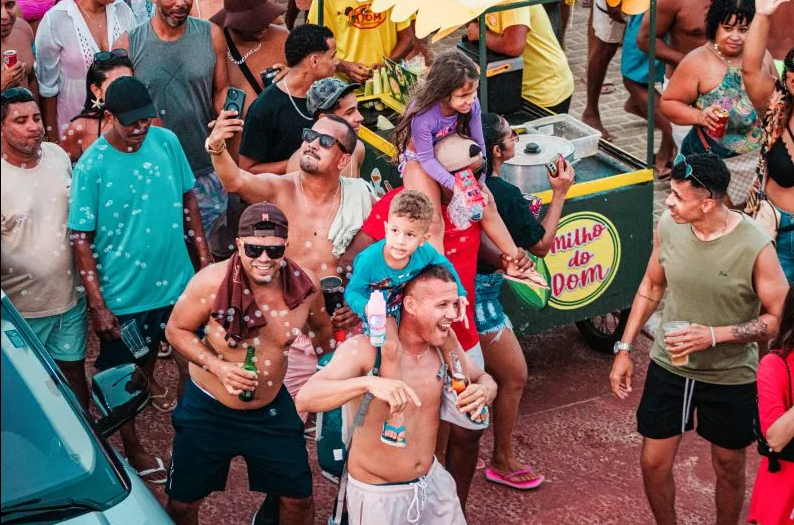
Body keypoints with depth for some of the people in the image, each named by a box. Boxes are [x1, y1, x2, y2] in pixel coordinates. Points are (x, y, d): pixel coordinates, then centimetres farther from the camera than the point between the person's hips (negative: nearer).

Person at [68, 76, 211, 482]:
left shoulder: (166, 142, -9)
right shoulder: (92, 165, -21)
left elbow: (187, 199, 5)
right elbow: (81, 239, -17)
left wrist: (204, 257, 4)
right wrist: (97, 306, -18)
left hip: (172, 278, 4)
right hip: (121, 293, -4)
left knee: (154, 343, 29)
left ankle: (149, 380, 62)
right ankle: (131, 448, 34)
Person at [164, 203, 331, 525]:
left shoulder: (306, 285, -15)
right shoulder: (211, 282, -23)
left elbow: (321, 327, 7)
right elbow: (176, 330, -10)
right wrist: (218, 367, -24)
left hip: (271, 409, 2)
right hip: (208, 408, -2)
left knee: (298, 498, 12)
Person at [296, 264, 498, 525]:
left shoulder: (445, 345, -6)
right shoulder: (363, 349, -23)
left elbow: (484, 378, 11)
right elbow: (304, 398, -34)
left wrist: (484, 392, -14)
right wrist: (368, 383, -51)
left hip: (433, 481, 5)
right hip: (376, 495, -5)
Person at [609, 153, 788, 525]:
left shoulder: (754, 247, -25)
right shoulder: (668, 226, -12)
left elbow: (780, 318, -17)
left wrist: (713, 335, -27)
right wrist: (624, 348, 5)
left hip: (730, 378, -3)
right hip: (668, 367, 3)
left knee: (728, 467, 16)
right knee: (654, 462, 11)